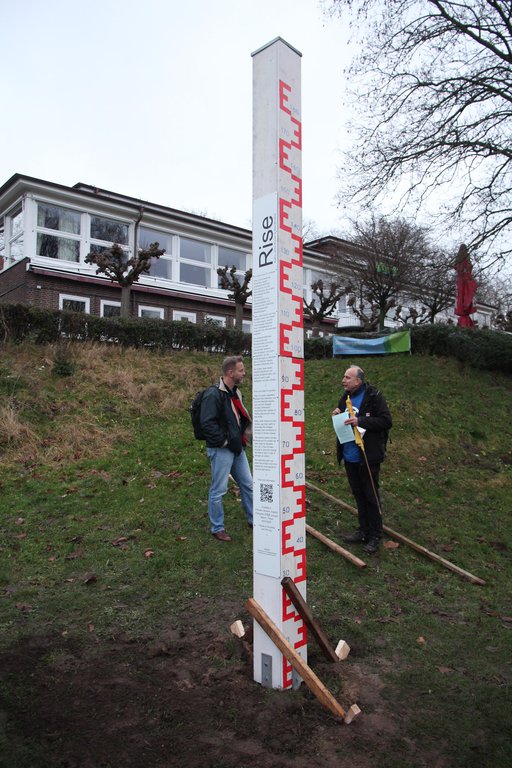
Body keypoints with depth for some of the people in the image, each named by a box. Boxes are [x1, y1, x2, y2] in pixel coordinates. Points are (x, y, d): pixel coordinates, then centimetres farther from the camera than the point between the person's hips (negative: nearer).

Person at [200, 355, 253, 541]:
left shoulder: (235, 392, 12)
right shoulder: (214, 394, -17)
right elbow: (207, 423, -24)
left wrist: (244, 435, 12)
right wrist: (224, 441, -19)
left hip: (237, 448, 9)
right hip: (221, 450, -9)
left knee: (248, 485, 15)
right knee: (218, 490, 1)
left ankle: (254, 520, 30)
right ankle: (217, 528, 15)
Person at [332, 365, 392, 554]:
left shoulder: (373, 397, -12)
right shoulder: (345, 397, 9)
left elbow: (386, 421, -17)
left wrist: (360, 421, -25)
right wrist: (337, 416, -2)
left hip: (367, 457, -7)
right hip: (349, 456, 7)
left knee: (371, 496, 2)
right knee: (358, 495, 16)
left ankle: (375, 536, 13)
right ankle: (363, 531, 28)